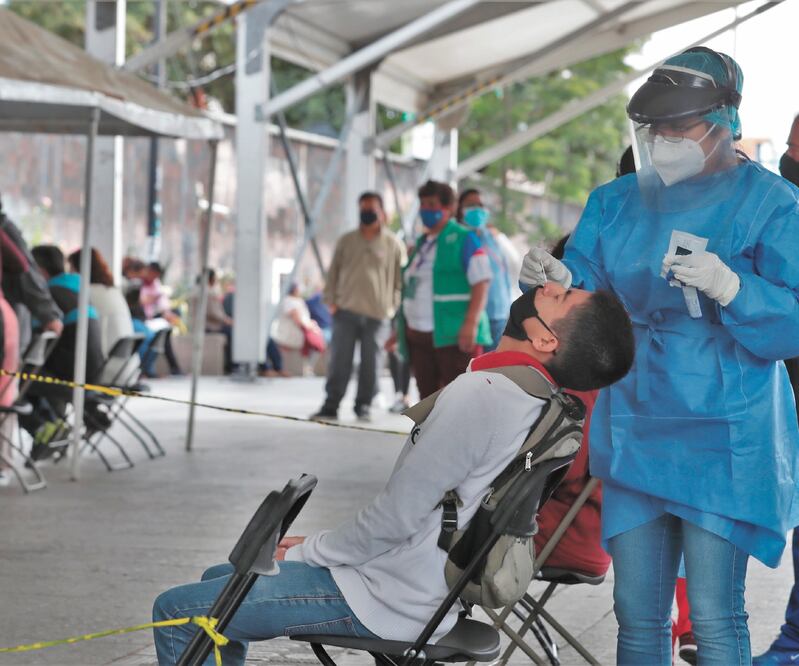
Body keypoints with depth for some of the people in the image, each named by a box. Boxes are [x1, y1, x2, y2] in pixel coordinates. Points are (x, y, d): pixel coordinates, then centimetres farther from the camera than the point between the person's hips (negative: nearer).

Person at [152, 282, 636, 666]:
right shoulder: (533, 396, 4)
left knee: (177, 612, -7)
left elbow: (395, 518, -22)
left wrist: (307, 552, -5)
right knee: (221, 581, 24)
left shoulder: (479, 395, -26)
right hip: (423, 585, 10)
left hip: (384, 601, -10)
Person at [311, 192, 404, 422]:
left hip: (377, 315, -1)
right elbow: (333, 272, 14)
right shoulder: (346, 241, 11)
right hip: (346, 311, 1)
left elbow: (400, 279, 7)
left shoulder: (393, 244, 5)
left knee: (370, 364, 2)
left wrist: (393, 306, -2)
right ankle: (331, 406, 1)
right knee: (339, 361, -2)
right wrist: (331, 300, 3)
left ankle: (363, 406, 13)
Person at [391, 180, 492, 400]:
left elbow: (481, 282, -13)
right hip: (419, 337, 8)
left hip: (454, 336, -8)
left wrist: (471, 324, -24)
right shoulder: (422, 243, 20)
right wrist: (400, 329, 23)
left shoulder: (463, 239, -5)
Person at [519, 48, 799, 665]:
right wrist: (556, 279, -14)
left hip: (721, 440, -5)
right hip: (633, 428, 5)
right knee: (637, 613, 10)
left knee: (715, 616, -6)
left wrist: (731, 288, -28)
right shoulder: (616, 202, 12)